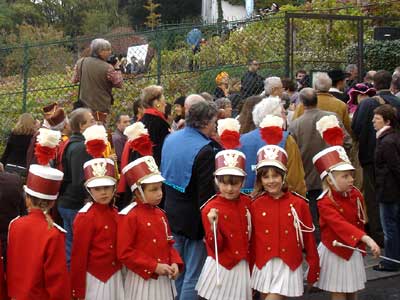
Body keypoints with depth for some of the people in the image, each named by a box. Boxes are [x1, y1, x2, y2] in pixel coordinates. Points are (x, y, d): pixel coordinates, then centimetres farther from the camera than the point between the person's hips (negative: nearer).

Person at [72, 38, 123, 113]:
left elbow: (74, 80, 12)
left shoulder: (80, 62, -1)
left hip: (84, 106, 5)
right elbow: (119, 84, -6)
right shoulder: (107, 68, -17)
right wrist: (117, 68, 2)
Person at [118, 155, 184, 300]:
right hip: (143, 279, -7)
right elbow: (124, 253, -18)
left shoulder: (160, 214, 9)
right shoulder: (129, 216, -14)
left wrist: (175, 263, -3)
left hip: (164, 278, 7)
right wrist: (154, 267, -19)